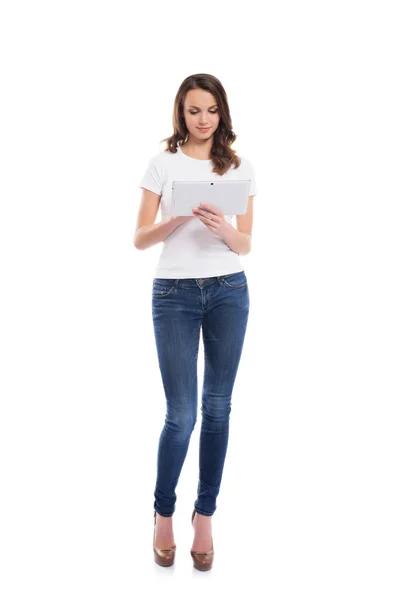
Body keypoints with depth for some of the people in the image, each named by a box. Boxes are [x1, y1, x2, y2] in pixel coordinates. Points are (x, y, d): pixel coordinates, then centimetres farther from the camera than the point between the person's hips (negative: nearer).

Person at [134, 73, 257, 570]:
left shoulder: (240, 169, 7)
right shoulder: (162, 164, 2)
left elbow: (245, 245, 6)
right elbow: (140, 239, -1)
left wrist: (223, 228, -15)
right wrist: (180, 217, -18)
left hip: (229, 291, 2)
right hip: (174, 293, -2)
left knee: (217, 408, 5)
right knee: (181, 413, -2)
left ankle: (205, 516, 20)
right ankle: (163, 513, 21)